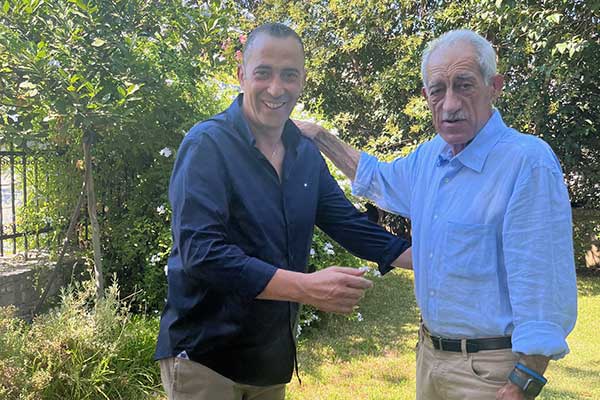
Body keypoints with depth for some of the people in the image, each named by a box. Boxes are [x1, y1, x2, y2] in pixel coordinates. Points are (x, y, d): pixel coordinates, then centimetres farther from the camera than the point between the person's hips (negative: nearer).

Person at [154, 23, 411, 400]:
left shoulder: (306, 154, 4)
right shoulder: (207, 145, -16)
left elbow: (350, 224, 9)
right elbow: (201, 251, -25)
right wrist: (305, 288, -31)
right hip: (205, 355, -6)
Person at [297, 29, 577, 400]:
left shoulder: (528, 162, -21)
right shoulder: (430, 155, 3)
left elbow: (543, 285, -22)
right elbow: (379, 179, 23)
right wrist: (317, 135, 19)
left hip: (488, 369, -7)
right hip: (429, 354, 7)